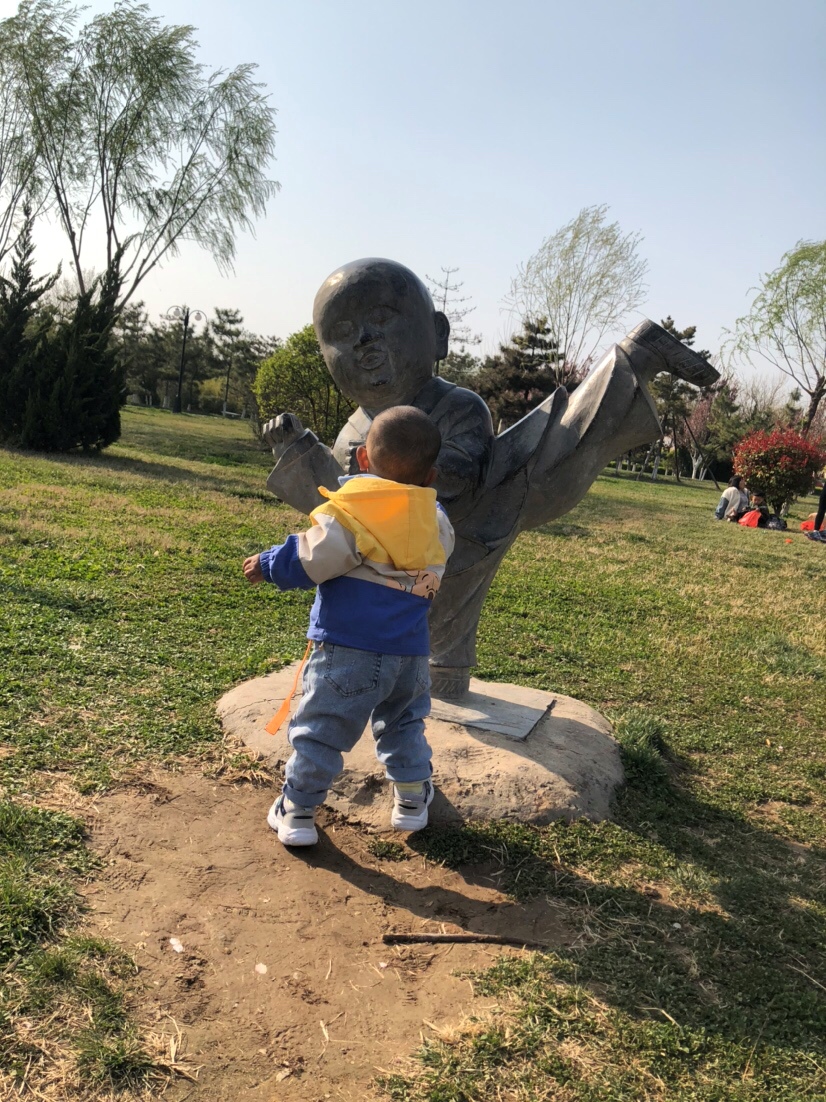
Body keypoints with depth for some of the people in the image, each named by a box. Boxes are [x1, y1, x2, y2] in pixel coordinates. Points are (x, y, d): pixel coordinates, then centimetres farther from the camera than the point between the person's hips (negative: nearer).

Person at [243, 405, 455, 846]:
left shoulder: (351, 506, -11)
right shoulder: (434, 518, 4)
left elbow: (312, 559, -14)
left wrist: (267, 564, 4)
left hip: (347, 646, -4)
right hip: (410, 649, 5)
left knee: (320, 727, 7)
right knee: (404, 723, 25)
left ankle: (297, 811, 15)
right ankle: (412, 800, 32)